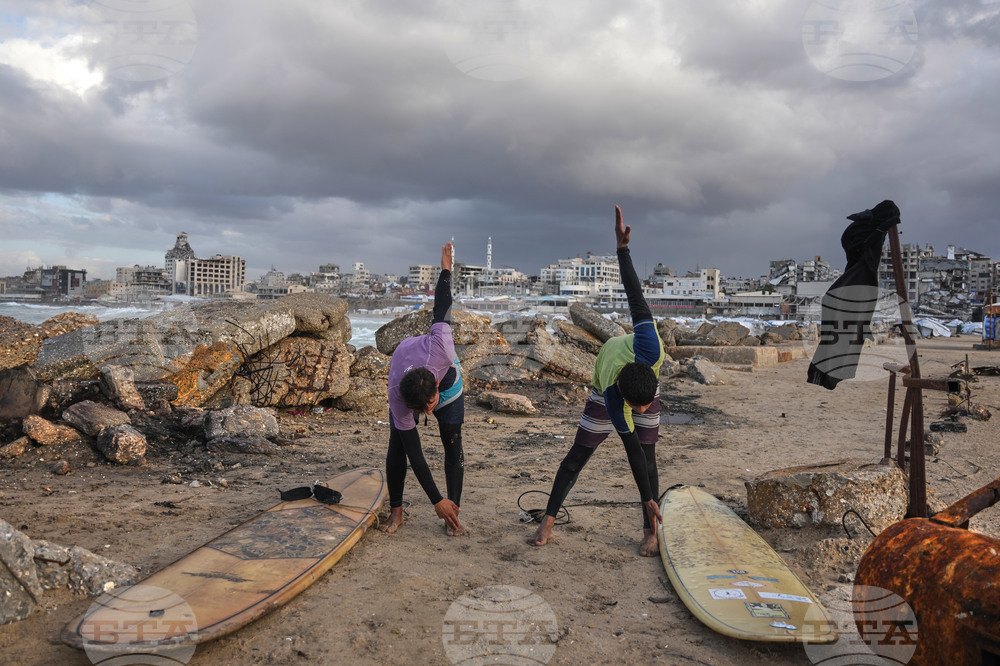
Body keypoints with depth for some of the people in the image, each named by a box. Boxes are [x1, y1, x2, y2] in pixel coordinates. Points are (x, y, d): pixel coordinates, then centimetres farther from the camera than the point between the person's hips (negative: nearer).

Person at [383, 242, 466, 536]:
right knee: (398, 447, -8)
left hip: (447, 378, 1)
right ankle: (396, 511, 10)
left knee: (453, 445, -3)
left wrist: (446, 269, -10)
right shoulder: (398, 399, -41)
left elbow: (440, 310, -29)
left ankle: (453, 515, 4)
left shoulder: (440, 347, -47)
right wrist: (436, 500, -33)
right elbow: (415, 455, -34)